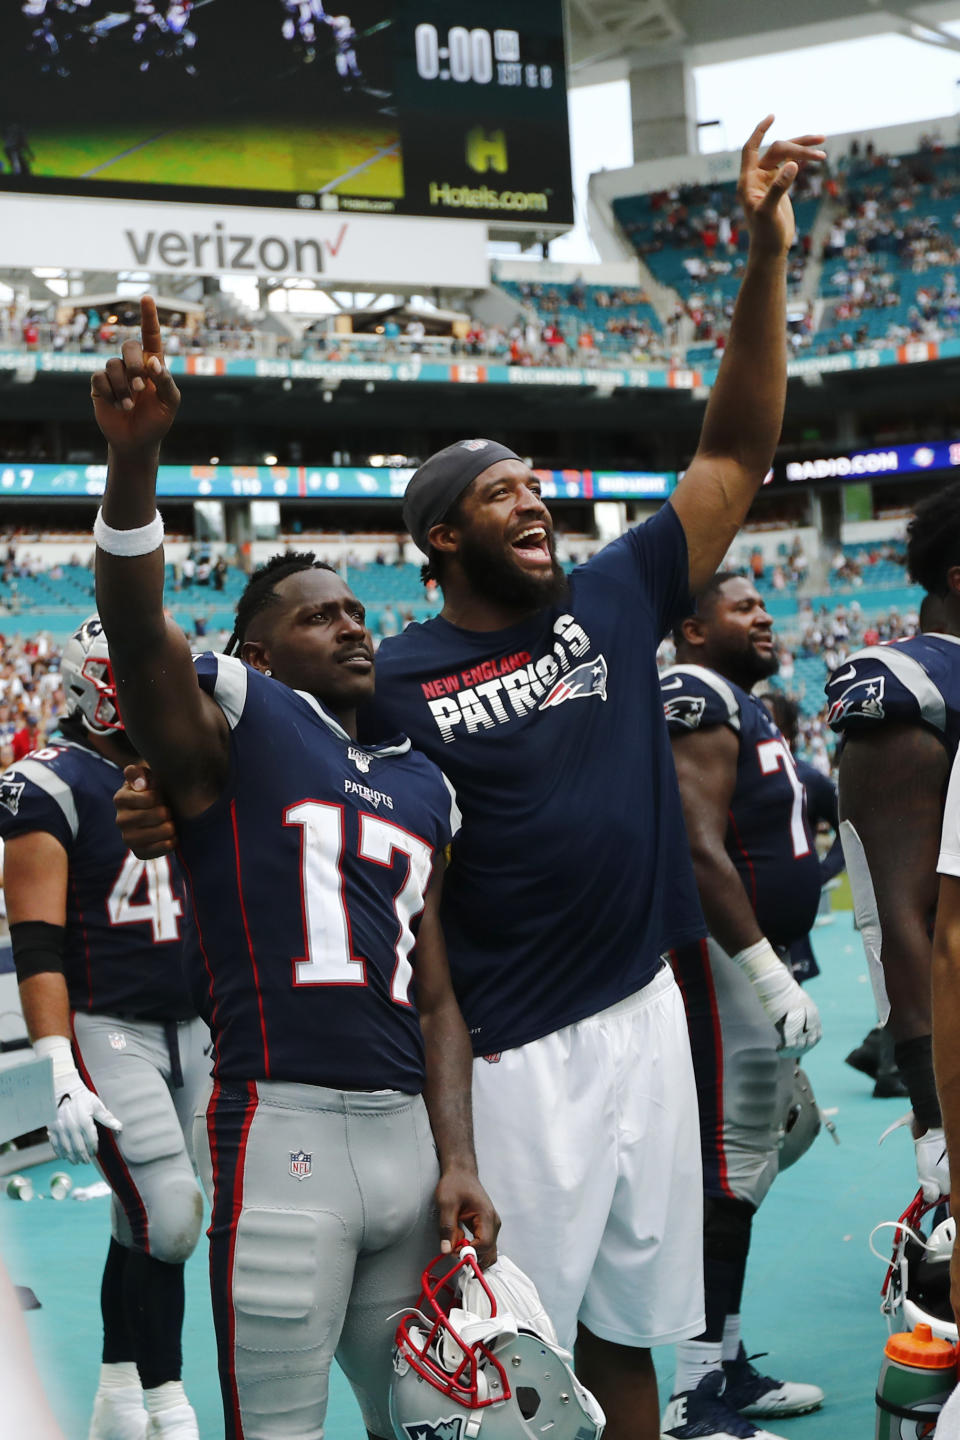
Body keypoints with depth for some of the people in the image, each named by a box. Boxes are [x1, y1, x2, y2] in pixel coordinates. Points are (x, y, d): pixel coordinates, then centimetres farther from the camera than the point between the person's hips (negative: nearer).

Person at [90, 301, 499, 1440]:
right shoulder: (236, 724, 2)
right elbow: (136, 623, -19)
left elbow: (435, 997, 16)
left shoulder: (422, 786, 18)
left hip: (409, 1132, 6)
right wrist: (134, 455, -36)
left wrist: (457, 1160, 5)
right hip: (282, 1125, -6)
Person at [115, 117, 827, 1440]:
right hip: (518, 1049, -5)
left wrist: (767, 256, -2)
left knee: (626, 1328, 17)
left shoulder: (611, 606, 5)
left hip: (646, 1014, 5)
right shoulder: (390, 679, -7)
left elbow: (736, 456, 5)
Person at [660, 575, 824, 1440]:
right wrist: (772, 977, -26)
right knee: (727, 1172, -9)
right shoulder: (698, 701, -15)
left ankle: (728, 1366, 25)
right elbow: (701, 855, -24)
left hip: (755, 959, 11)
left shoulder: (740, 704, 19)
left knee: (745, 1166, 15)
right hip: (726, 961, -11)